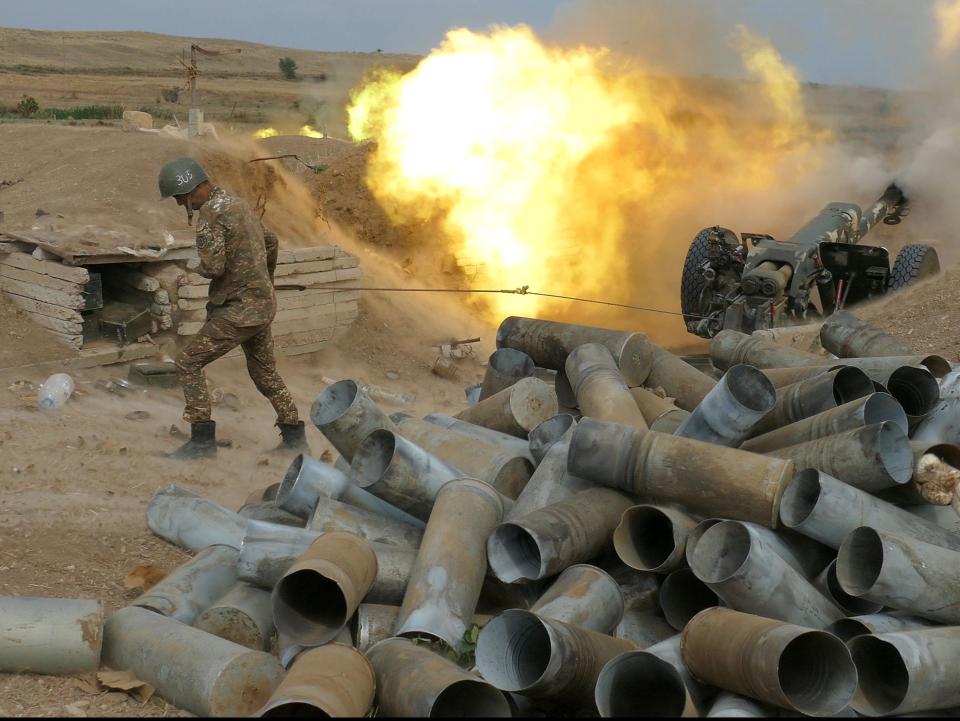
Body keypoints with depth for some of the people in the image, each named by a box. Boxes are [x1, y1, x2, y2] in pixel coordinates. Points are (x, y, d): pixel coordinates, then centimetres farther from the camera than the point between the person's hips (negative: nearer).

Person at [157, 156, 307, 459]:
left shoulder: (210, 212, -16)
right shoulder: (238, 204, 13)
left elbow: (213, 267, -24)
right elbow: (271, 242, 27)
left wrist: (201, 267, 0)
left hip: (239, 310, -9)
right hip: (263, 306, 9)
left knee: (188, 363, -3)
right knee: (265, 372, 21)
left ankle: (203, 440, -3)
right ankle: (294, 436, 26)